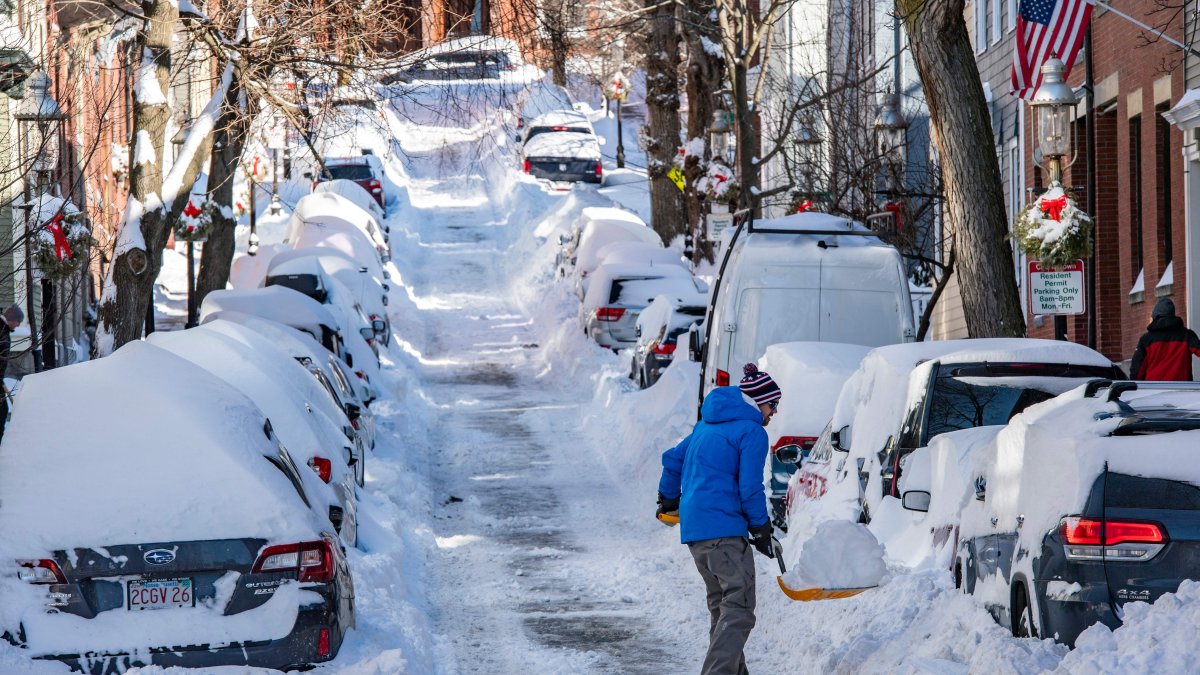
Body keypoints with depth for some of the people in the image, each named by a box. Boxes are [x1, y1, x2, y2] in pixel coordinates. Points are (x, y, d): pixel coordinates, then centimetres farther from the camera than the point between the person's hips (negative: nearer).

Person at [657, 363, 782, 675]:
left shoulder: (707, 425, 19)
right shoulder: (752, 432, -7)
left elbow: (673, 458, 28)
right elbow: (750, 488, -11)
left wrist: (669, 498, 43)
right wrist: (761, 529, 0)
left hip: (693, 529, 9)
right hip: (724, 530, -9)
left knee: (721, 607, 19)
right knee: (738, 611, -12)